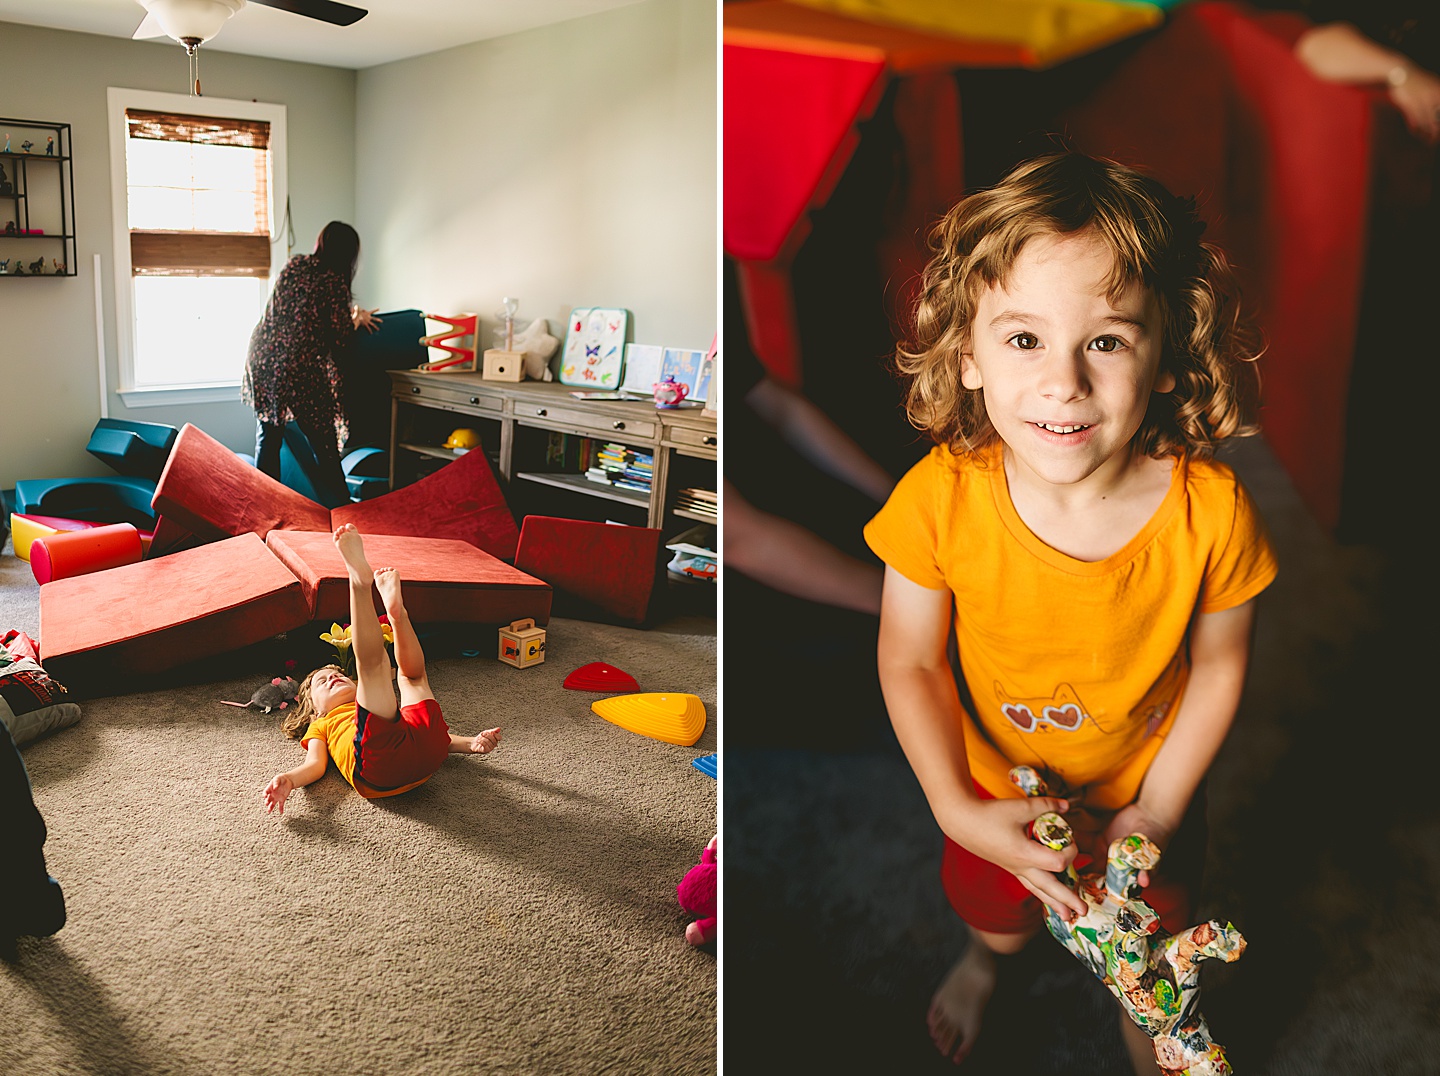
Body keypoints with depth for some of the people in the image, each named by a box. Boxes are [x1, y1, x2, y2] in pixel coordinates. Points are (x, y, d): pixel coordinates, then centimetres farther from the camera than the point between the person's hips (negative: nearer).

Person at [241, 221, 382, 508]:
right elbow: (340, 337, -7)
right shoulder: (334, 281, -6)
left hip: (262, 358, 7)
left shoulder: (293, 264, 12)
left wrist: (349, 313, 29)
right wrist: (358, 319, 13)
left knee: (268, 438, 16)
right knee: (325, 447, 0)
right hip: (299, 369, -6)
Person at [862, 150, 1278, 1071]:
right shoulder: (940, 500, -32)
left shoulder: (1211, 510, -31)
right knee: (998, 913, 28)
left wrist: (1157, 810, -12)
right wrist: (957, 811, -24)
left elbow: (1219, 664, -13)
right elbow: (910, 662, -18)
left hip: (1146, 784, 0)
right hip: (996, 781, 0)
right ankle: (988, 958, 67)